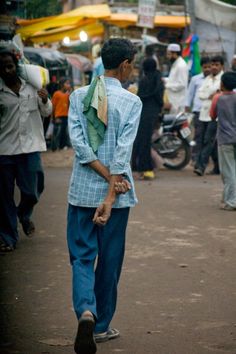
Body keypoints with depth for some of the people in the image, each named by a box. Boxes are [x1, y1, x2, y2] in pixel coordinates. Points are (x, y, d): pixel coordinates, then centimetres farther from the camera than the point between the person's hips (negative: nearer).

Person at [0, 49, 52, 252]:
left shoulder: (32, 88, 5)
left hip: (30, 147, 1)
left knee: (31, 192, 2)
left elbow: (46, 113, 16)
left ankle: (24, 215, 35)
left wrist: (45, 100, -3)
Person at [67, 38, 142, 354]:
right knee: (110, 260, 10)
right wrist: (111, 197, -17)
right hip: (117, 194, -2)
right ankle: (101, 326, 20)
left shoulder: (79, 96, 2)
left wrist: (108, 177, -8)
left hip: (82, 191, 2)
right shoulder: (131, 102, -8)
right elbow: (123, 151, -15)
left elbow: (78, 143, -7)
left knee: (82, 256, 6)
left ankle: (86, 312, -19)